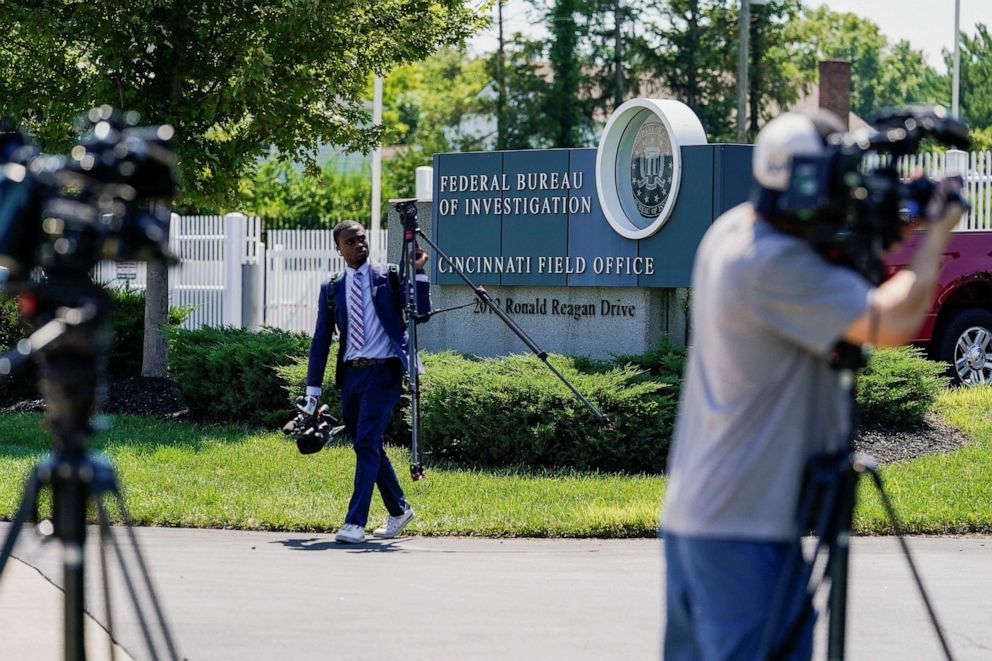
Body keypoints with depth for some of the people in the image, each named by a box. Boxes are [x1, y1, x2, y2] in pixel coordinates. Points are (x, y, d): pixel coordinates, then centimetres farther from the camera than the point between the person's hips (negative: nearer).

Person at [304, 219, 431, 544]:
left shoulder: (388, 277, 3)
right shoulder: (332, 289, 12)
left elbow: (420, 314, -3)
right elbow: (321, 340, 13)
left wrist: (418, 274, -13)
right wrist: (313, 388, 9)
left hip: (383, 371, -5)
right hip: (351, 373, 5)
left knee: (367, 444, -14)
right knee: (367, 447, 11)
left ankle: (355, 523, -17)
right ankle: (399, 510, 29)